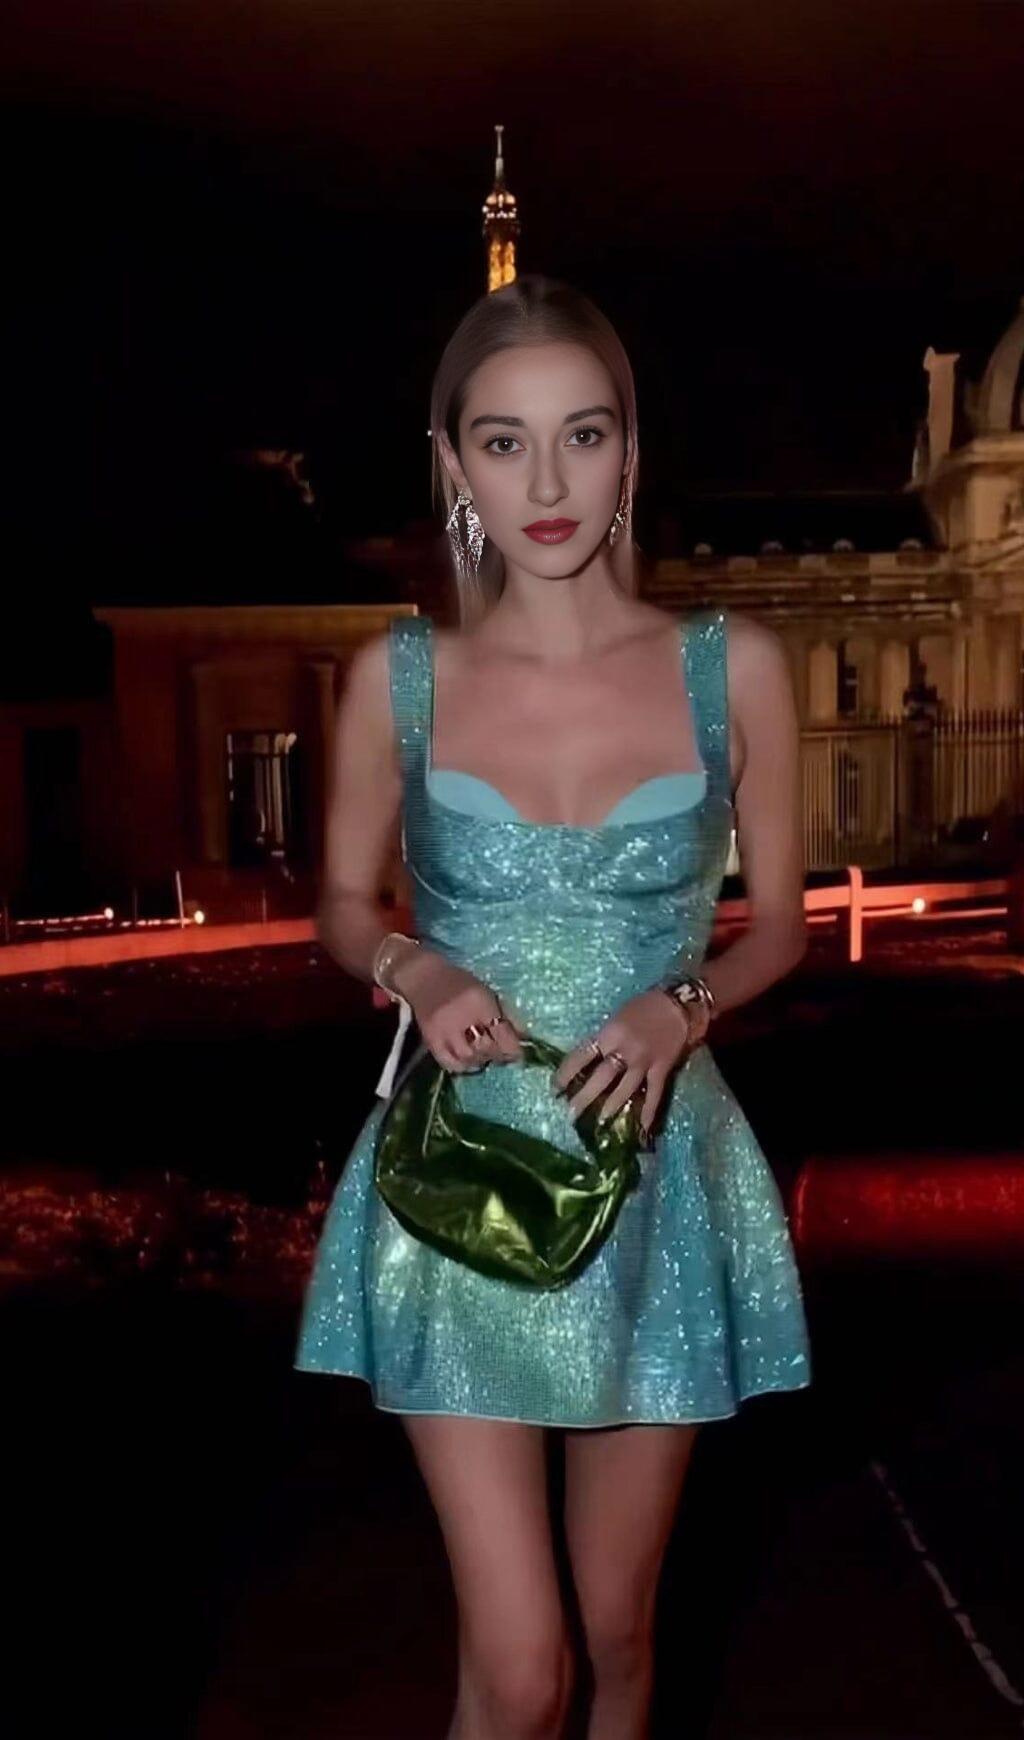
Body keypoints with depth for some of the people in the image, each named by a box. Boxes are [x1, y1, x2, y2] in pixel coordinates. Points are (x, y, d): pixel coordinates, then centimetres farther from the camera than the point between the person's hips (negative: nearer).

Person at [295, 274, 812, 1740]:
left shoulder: (732, 667, -4)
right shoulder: (398, 676, -4)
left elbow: (779, 921, 5)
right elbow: (344, 906, 9)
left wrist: (681, 1005, -15)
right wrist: (416, 972, -13)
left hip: (659, 1181, 1)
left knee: (617, 1622, 17)